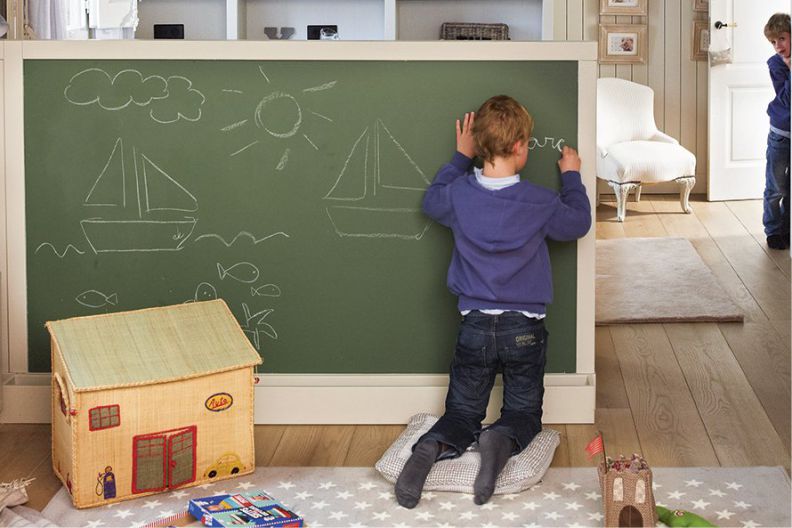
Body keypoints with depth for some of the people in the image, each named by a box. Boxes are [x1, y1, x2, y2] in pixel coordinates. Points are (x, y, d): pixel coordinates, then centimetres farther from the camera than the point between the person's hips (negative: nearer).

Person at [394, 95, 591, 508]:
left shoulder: (460, 194, -7)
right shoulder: (539, 203, -11)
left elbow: (431, 201, 18)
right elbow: (578, 223, 10)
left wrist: (460, 158, 22)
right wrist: (572, 176, 24)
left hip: (475, 326, 2)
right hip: (525, 329, -2)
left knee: (462, 413, 14)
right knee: (524, 412, 15)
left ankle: (431, 447, -21)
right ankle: (502, 441, -21)